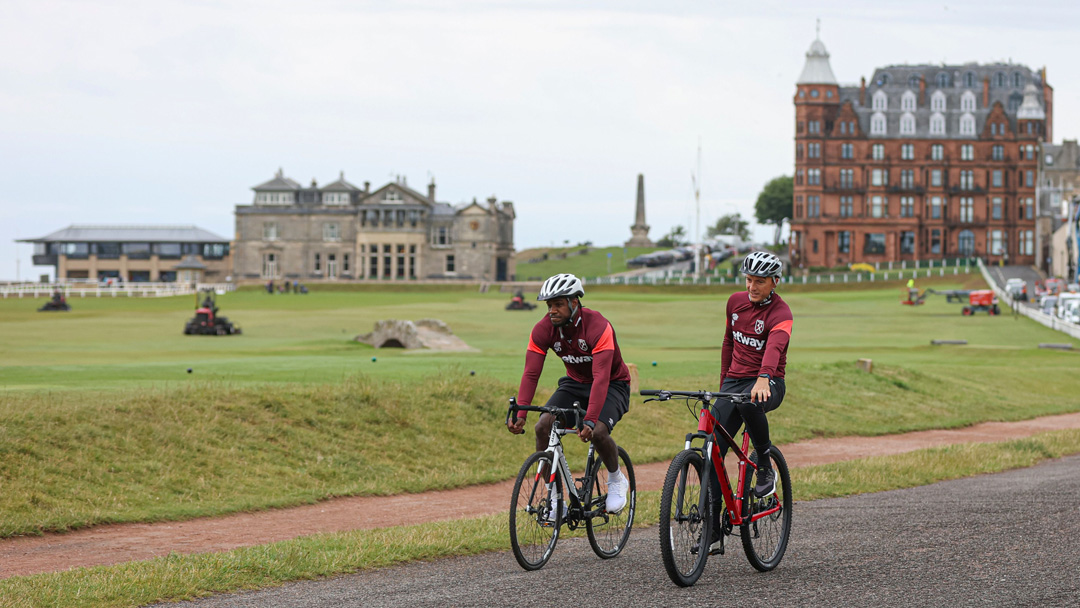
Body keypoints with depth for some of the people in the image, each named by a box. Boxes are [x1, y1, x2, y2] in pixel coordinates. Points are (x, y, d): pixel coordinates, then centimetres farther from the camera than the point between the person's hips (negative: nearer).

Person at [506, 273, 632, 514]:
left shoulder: (598, 327, -31)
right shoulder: (543, 330, -16)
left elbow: (601, 378, -39)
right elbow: (531, 374, -21)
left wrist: (590, 421, -50)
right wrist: (520, 415, -35)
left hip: (612, 385, -5)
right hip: (575, 383, 5)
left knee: (597, 432, -31)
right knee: (543, 426, -20)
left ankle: (616, 479, 1)